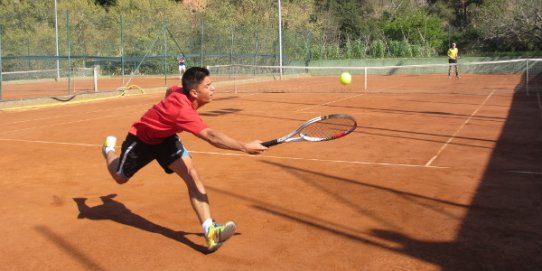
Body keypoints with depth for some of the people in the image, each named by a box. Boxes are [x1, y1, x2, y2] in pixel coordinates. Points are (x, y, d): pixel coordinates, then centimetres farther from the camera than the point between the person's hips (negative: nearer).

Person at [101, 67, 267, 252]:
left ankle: (210, 231, -26)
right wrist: (245, 147, -60)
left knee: (192, 175, -18)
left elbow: (169, 90, 7)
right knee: (120, 178, 19)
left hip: (164, 137, 6)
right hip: (140, 139, -6)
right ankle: (109, 148, 53)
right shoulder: (183, 109, -44)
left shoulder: (181, 92, -19)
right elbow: (211, 136, -55)